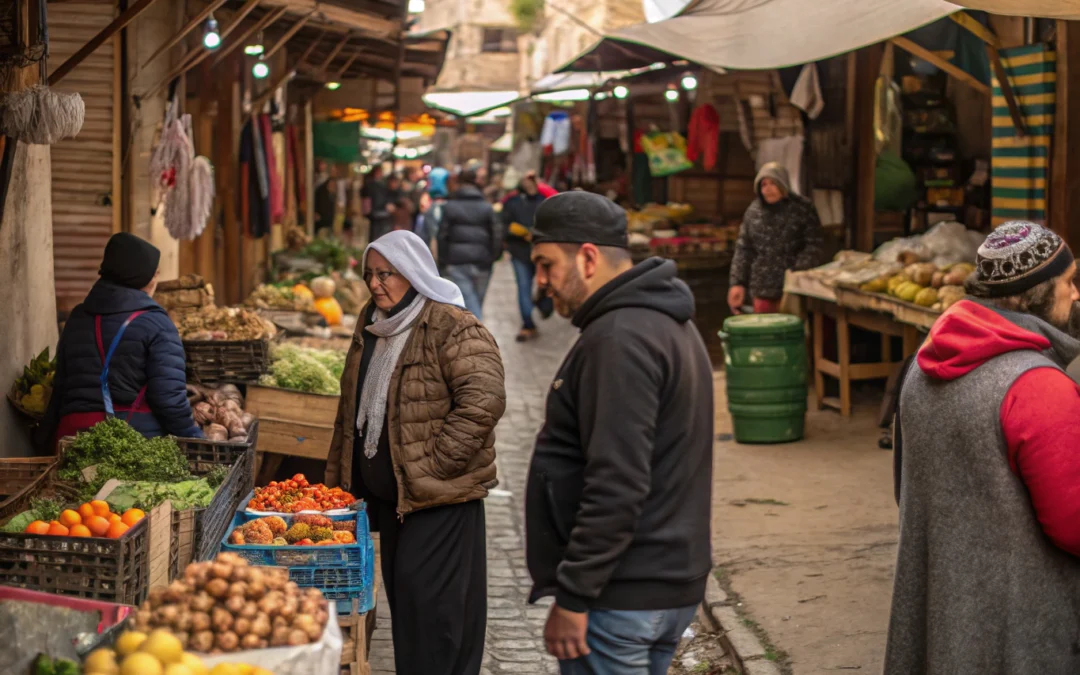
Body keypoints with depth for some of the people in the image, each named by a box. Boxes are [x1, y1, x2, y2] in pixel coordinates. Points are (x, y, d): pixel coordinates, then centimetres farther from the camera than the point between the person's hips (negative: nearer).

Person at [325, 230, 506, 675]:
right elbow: (353, 405, 21)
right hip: (386, 490, 8)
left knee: (428, 600, -8)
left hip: (439, 496, -8)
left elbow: (484, 401, -23)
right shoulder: (372, 323, 12)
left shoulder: (453, 329, -15)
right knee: (401, 593, 15)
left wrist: (434, 466, -20)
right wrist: (339, 475, 18)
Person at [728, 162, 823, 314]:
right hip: (763, 289, 4)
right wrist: (738, 283, 3)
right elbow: (743, 249, 12)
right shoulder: (753, 211, 8)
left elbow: (813, 246, -3)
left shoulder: (803, 208, -1)